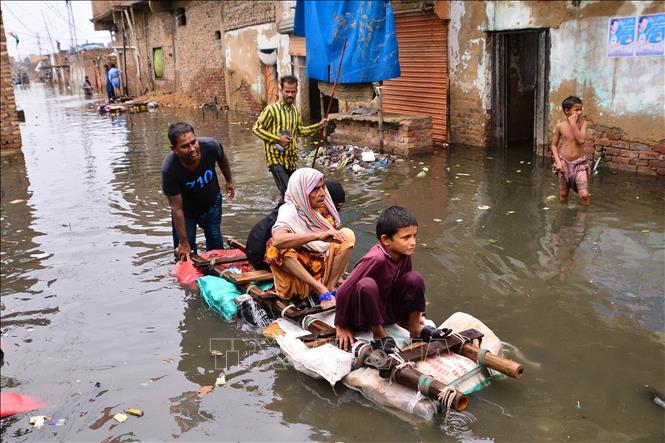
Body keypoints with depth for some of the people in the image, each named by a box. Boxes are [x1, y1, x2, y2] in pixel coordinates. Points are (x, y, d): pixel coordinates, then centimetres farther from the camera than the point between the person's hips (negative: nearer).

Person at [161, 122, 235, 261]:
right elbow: (177, 209, -30)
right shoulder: (169, 170, -38)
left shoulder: (210, 146, -32)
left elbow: (222, 159, -4)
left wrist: (229, 180, 12)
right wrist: (183, 243, -25)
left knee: (216, 247, 15)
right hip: (186, 210, -3)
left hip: (212, 203, 3)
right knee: (184, 255, 1)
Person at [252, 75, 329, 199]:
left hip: (291, 159, 7)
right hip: (276, 159, -7)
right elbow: (256, 129, -11)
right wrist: (278, 139, -17)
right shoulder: (271, 109, -11)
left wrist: (318, 125, 13)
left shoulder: (295, 111, 10)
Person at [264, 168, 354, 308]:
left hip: (324, 266, 5)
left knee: (347, 234, -10)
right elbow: (277, 239, -41)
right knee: (275, 247, -31)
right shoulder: (289, 211, -19)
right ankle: (321, 290, -31)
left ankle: (331, 288, -18)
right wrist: (317, 235, -47)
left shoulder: (322, 207, -1)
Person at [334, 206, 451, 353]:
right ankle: (379, 334, -15)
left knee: (414, 279, -15)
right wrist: (342, 327, -17)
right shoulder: (376, 259, -31)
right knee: (367, 285, -37)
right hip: (364, 318, -6)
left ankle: (415, 328, 2)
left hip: (387, 311, 6)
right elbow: (344, 291, -27)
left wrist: (413, 312, 21)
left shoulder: (404, 254, -9)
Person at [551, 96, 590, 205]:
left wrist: (573, 124, -21)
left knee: (584, 195, -14)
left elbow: (581, 140, -21)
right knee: (563, 197, 11)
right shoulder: (560, 126, -5)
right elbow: (554, 145, 3)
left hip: (580, 163, -1)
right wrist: (558, 161, -8)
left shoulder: (582, 123, -7)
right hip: (564, 163, 1)